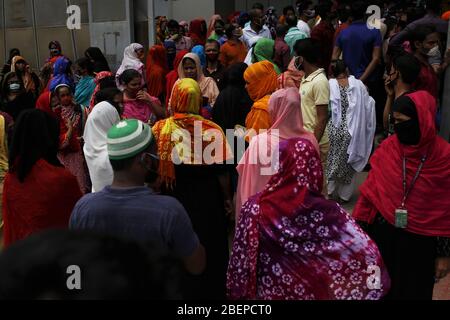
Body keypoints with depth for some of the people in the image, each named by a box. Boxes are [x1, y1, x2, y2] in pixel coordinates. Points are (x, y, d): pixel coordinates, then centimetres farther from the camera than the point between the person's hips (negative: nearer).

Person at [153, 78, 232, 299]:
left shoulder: (159, 130, -12)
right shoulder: (212, 130, -16)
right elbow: (220, 172, -10)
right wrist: (227, 199, 6)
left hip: (173, 199, 2)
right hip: (207, 200, -1)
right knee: (208, 252, 18)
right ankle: (209, 291, 34)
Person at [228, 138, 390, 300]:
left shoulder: (256, 207, -22)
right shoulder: (329, 213, -22)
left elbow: (240, 261, -14)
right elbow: (369, 255, -21)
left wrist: (236, 293, 0)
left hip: (270, 291, 0)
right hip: (313, 292, 0)